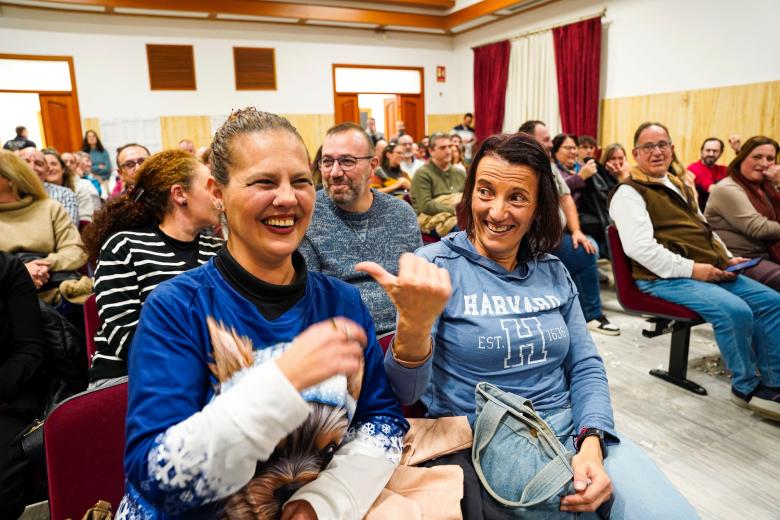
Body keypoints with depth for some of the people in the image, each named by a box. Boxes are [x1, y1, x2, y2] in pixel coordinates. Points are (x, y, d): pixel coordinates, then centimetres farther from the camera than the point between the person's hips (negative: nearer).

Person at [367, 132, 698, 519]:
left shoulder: (552, 271, 6)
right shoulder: (435, 265, -10)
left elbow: (585, 365, 8)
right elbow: (406, 392, -17)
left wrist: (591, 441, -11)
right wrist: (414, 324, -40)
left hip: (572, 432, 5)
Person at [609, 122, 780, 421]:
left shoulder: (680, 187, 23)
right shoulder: (629, 193, -8)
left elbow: (705, 228, 31)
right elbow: (640, 247, -21)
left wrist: (727, 258, 13)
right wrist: (690, 268, -21)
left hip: (710, 272, 10)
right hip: (665, 278, -9)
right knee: (736, 311, -27)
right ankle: (747, 388, -3)